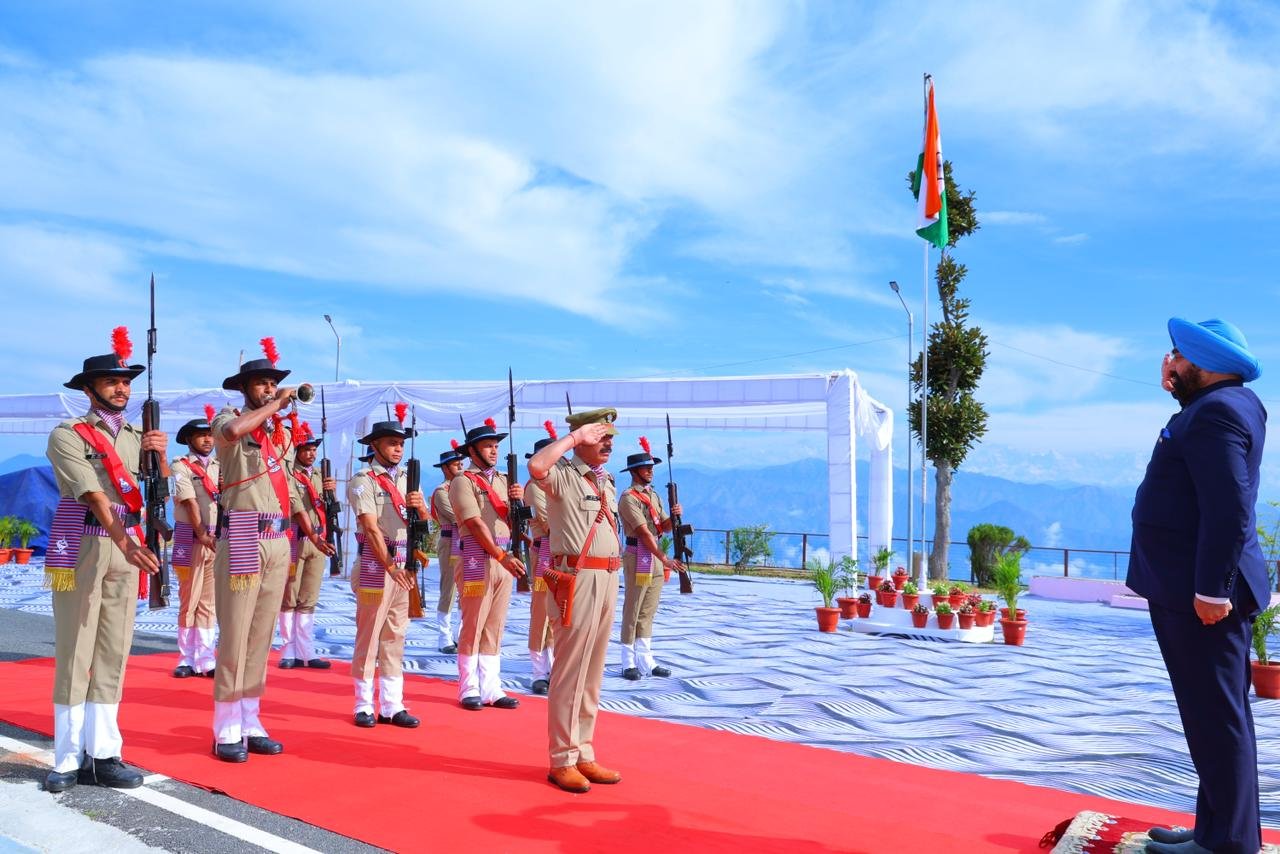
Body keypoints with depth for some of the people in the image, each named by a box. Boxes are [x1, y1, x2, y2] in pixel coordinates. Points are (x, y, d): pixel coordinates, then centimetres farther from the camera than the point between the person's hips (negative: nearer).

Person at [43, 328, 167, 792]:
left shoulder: (138, 437, 12)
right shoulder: (67, 434, -4)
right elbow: (93, 495, -17)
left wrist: (160, 456, -7)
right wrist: (125, 542, -30)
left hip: (125, 547, 5)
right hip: (81, 547, -5)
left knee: (113, 654, 6)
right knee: (74, 653, -1)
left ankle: (103, 754, 13)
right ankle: (68, 759, 8)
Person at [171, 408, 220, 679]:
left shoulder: (219, 468, 14)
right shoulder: (180, 467, -2)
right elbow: (190, 504, -12)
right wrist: (202, 535, -20)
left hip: (218, 539, 4)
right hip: (191, 539, -4)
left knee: (208, 602, 7)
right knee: (189, 600, 2)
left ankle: (205, 660, 11)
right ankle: (187, 659, 10)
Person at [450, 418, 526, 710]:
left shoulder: (503, 480, 15)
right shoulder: (462, 481, -4)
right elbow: (476, 524, -14)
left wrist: (518, 500, -4)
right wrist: (502, 556, -20)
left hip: (503, 558, 6)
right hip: (477, 559, -6)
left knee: (495, 628, 10)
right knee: (473, 627, 0)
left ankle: (491, 689, 16)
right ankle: (469, 690, 11)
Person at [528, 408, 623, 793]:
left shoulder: (607, 481, 17)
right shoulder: (563, 474, -8)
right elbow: (536, 466, -31)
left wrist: (611, 577, 19)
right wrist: (574, 436, -20)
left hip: (608, 579, 8)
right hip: (577, 580, -8)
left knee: (592, 673, 14)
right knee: (570, 672, -3)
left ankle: (584, 754, 23)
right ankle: (562, 760, 7)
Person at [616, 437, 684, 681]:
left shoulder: (653, 494, 14)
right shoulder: (628, 498, -11)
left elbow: (663, 526, 13)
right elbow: (644, 533, -19)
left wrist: (674, 516, -9)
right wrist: (664, 559, -24)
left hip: (656, 557, 8)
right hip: (638, 558, -8)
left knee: (648, 612, 12)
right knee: (632, 612, -1)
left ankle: (646, 661, 18)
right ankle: (629, 663, 7)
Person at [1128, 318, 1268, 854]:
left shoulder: (1217, 410, -16)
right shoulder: (1227, 403, 15)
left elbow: (1229, 509, -24)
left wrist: (1212, 589, -25)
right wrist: (1179, 392, 17)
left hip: (1200, 594, -11)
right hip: (1189, 588, 11)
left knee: (1217, 717, -5)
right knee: (1214, 716, 15)